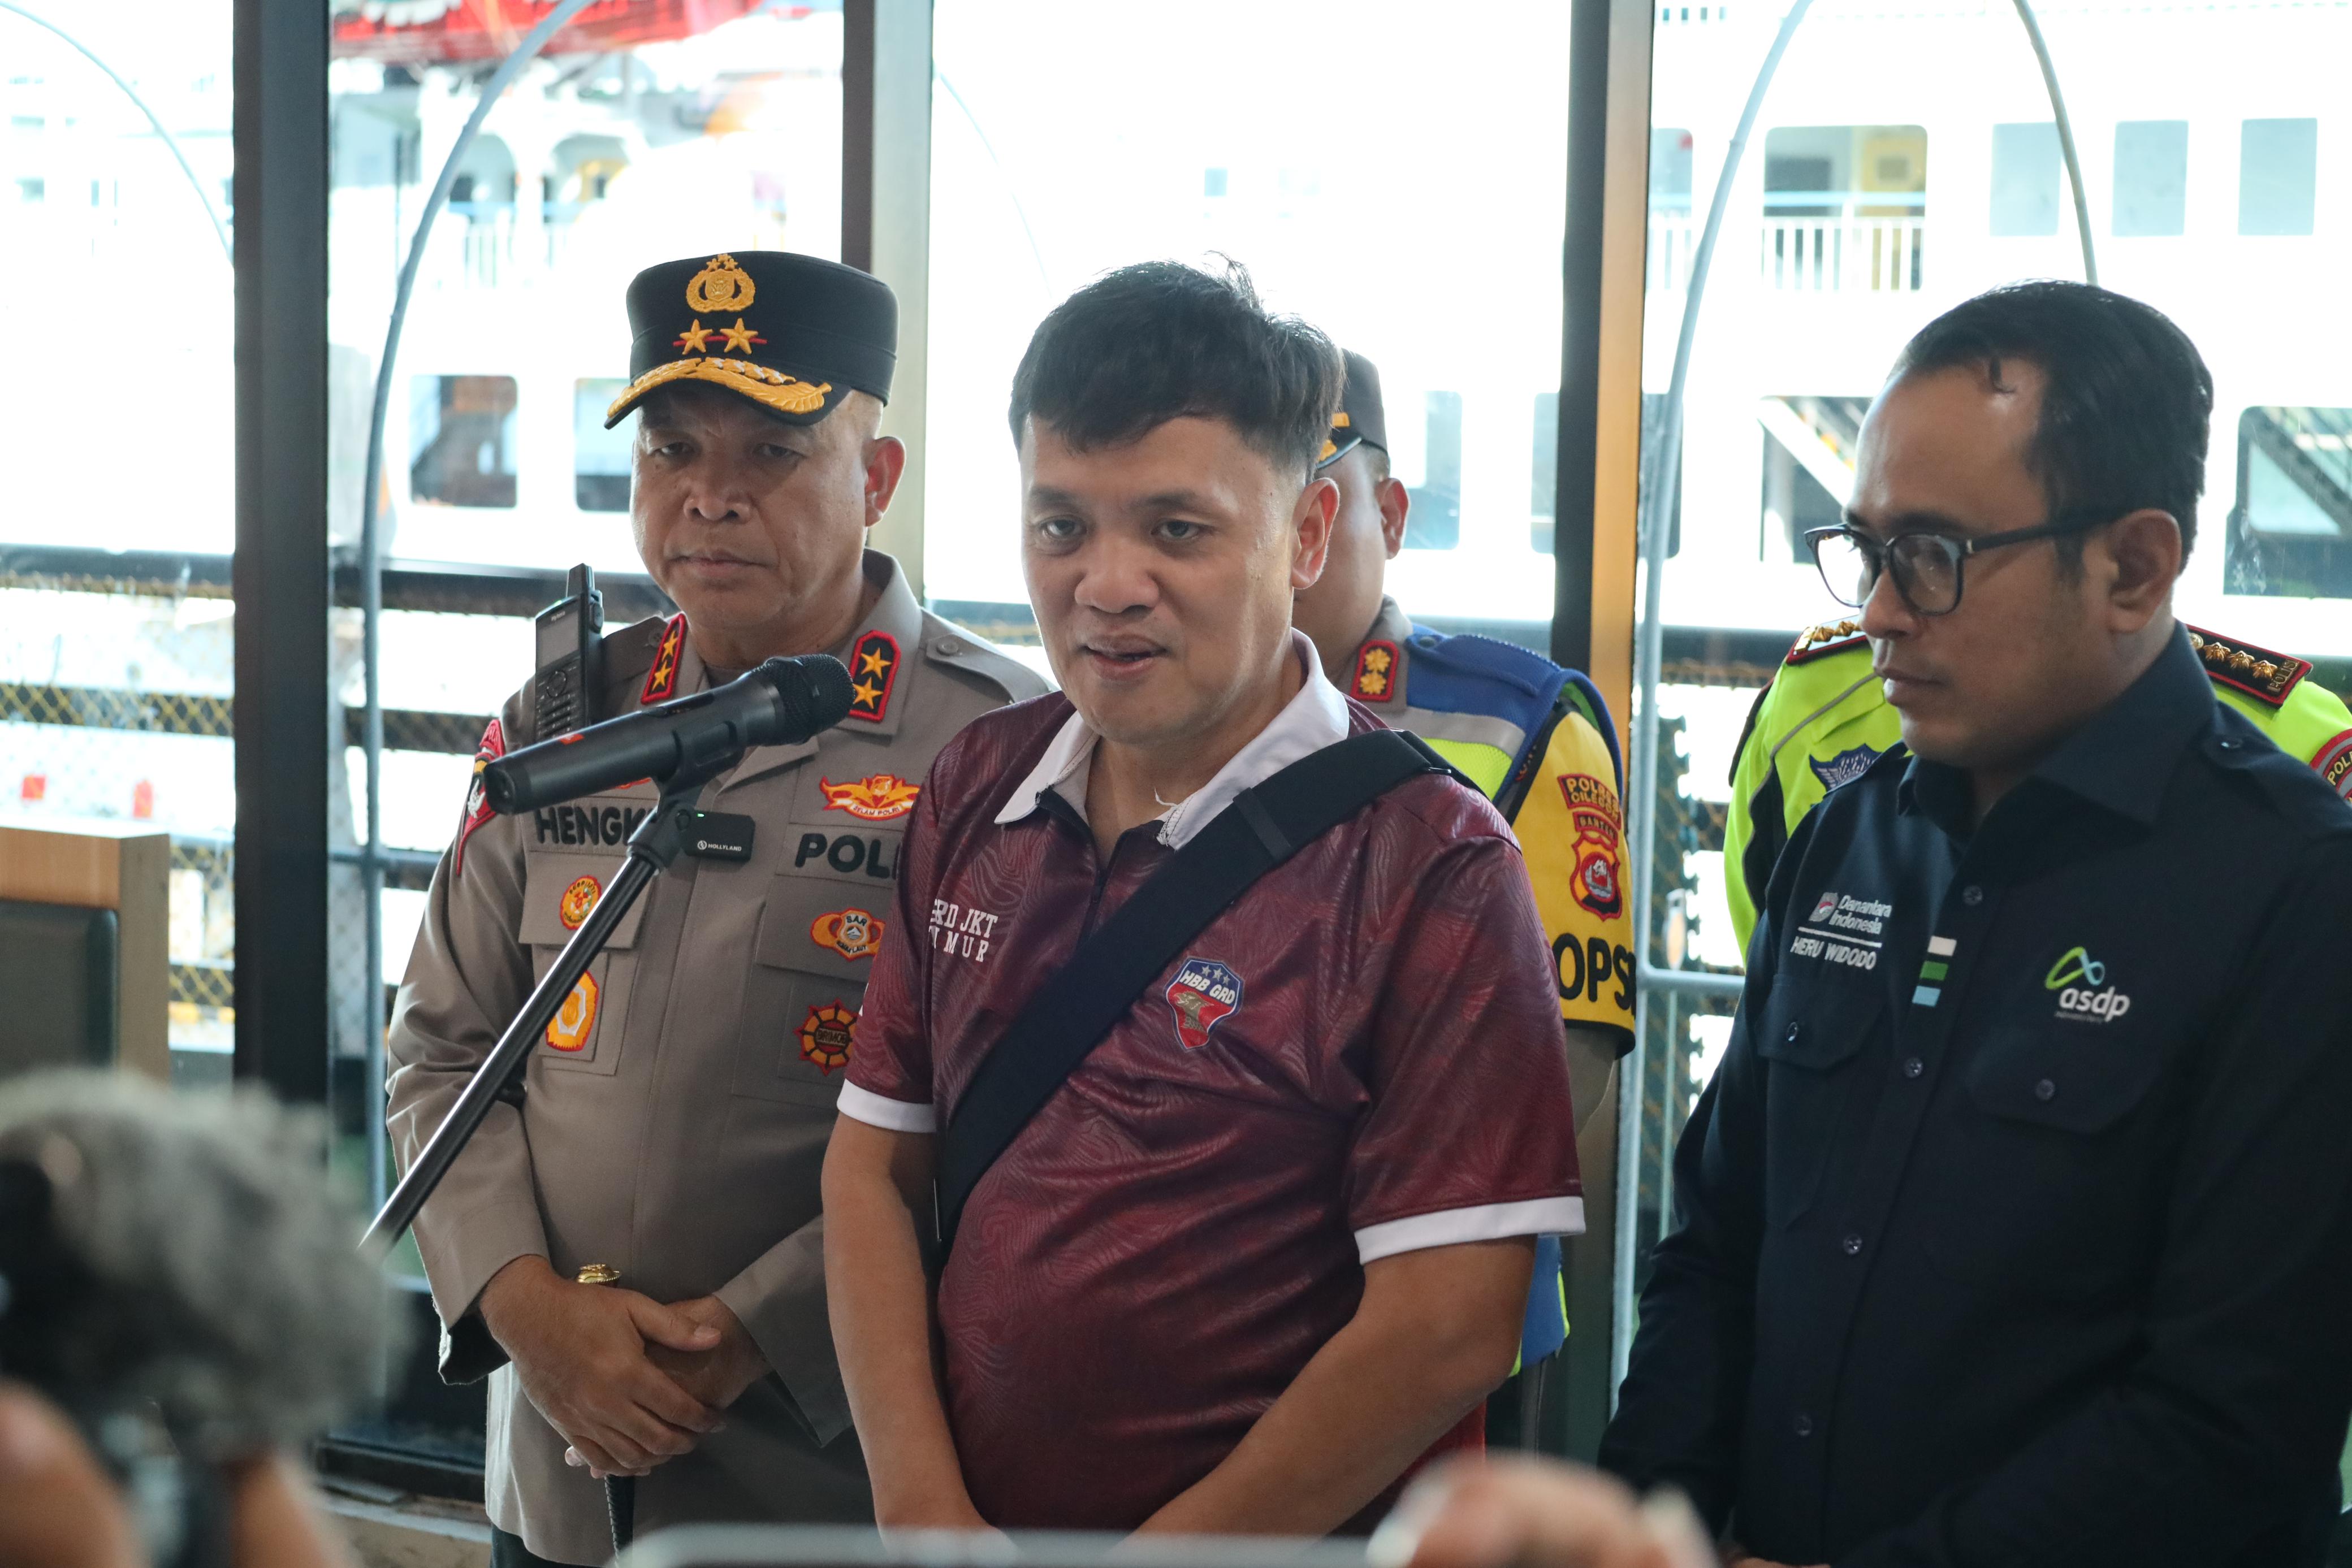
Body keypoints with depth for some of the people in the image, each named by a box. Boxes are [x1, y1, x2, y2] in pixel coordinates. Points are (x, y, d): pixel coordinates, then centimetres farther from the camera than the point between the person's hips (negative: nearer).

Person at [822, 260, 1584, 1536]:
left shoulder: (1433, 870, -16)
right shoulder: (974, 794, 2)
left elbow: (1447, 1329, -20)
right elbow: (873, 1168, 3)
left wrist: (1160, 1551, -17)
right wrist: (924, 1513, -8)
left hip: (1277, 1539, -5)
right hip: (956, 1526, 5)